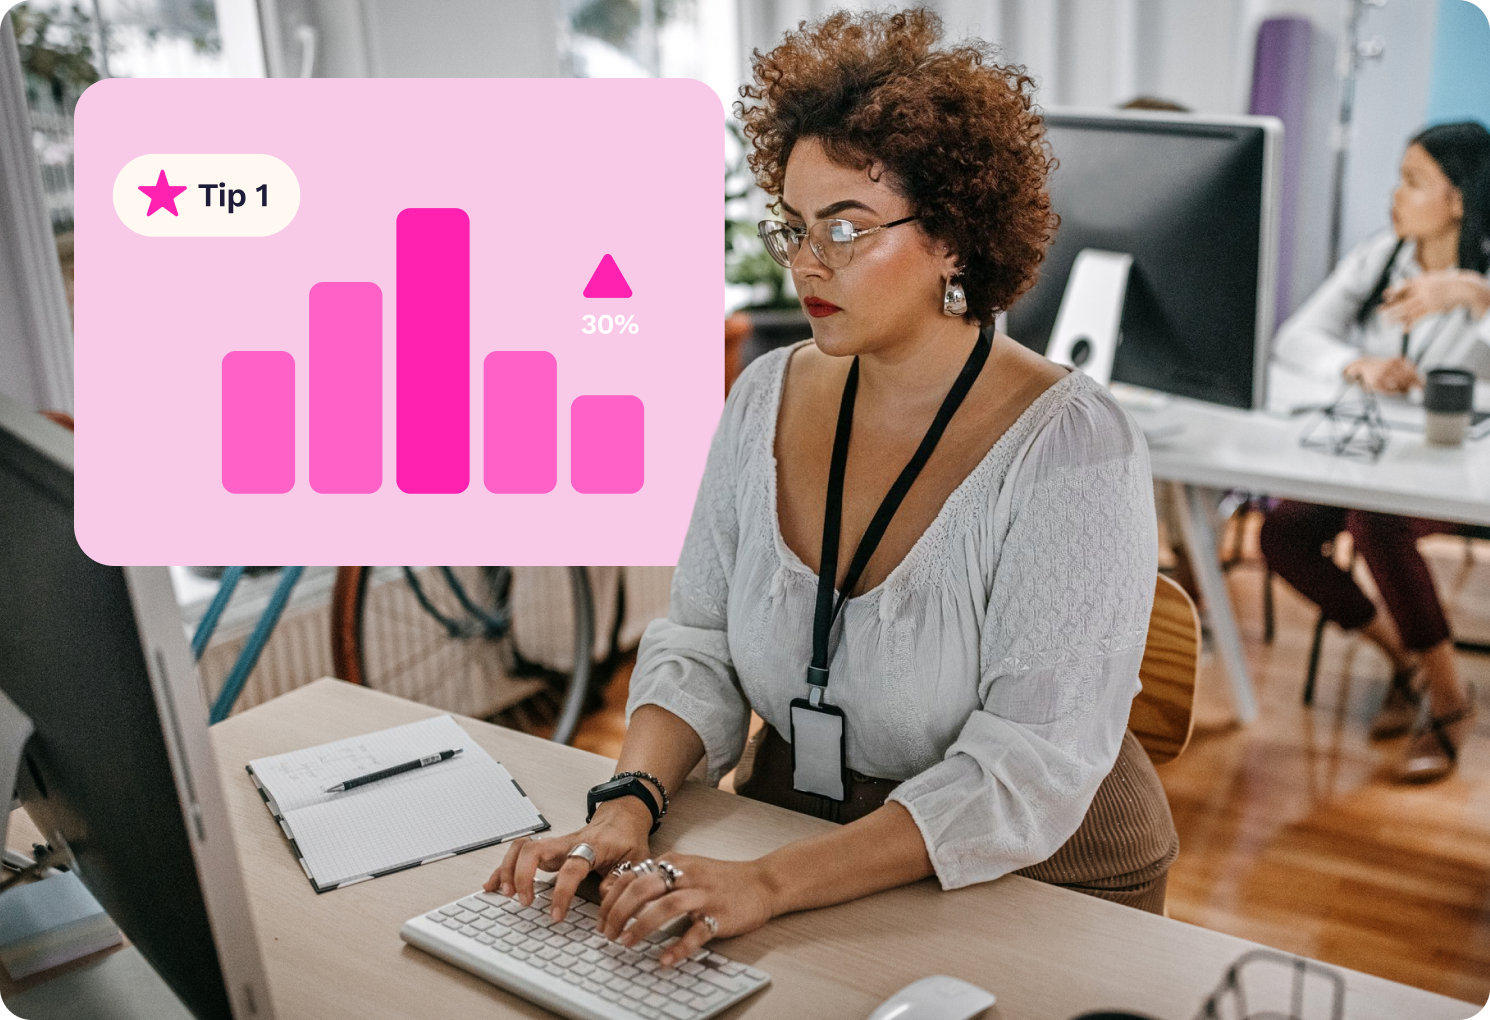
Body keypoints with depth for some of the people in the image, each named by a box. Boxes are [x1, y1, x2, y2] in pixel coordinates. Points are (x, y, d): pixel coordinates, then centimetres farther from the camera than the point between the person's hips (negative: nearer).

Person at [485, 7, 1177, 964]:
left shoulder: (1070, 447, -18)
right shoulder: (766, 399, 0)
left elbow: (1028, 771, -22)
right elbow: (700, 645, 2)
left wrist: (772, 883, -29)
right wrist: (628, 806, -16)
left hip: (1029, 884, -4)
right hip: (788, 828, 5)